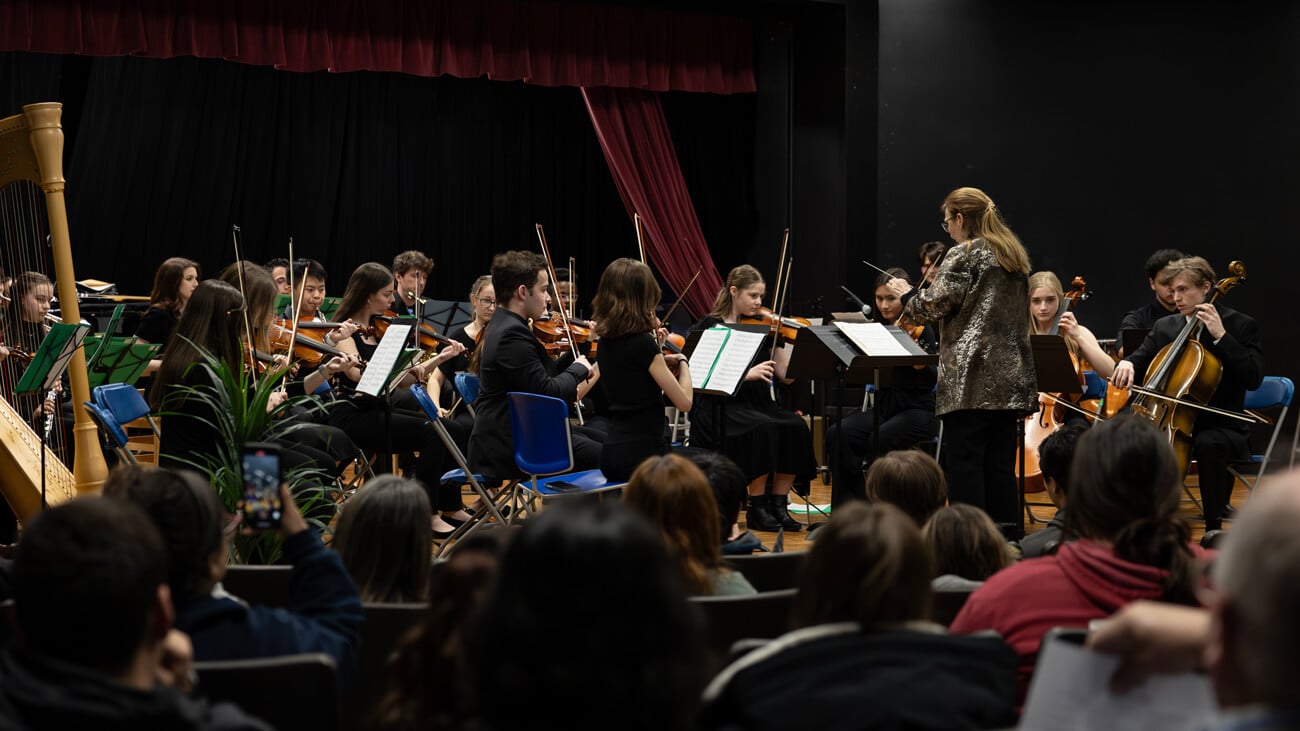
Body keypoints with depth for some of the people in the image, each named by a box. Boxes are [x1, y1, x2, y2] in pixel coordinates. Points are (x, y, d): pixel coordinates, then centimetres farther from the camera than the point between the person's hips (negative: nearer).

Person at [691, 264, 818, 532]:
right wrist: (747, 374, -23)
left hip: (757, 404, 5)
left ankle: (779, 503, -13)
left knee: (795, 427, -24)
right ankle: (757, 508, -19)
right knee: (762, 429, -33)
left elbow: (786, 373, 4)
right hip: (722, 406, -5)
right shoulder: (710, 327, 0)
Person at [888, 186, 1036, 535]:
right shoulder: (1015, 256, 17)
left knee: (964, 466, -5)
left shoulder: (964, 255, -7)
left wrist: (907, 294, 10)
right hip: (1010, 377, 8)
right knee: (1001, 466, 9)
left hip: (971, 379, -8)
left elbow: (932, 306, -11)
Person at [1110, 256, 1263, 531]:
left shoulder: (1240, 325, -2)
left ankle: (1214, 527, -24)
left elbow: (1254, 378, -13)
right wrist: (1127, 364, -14)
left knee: (1208, 444, -38)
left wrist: (1220, 336, -19)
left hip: (1221, 427, -5)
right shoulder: (1164, 327, 13)